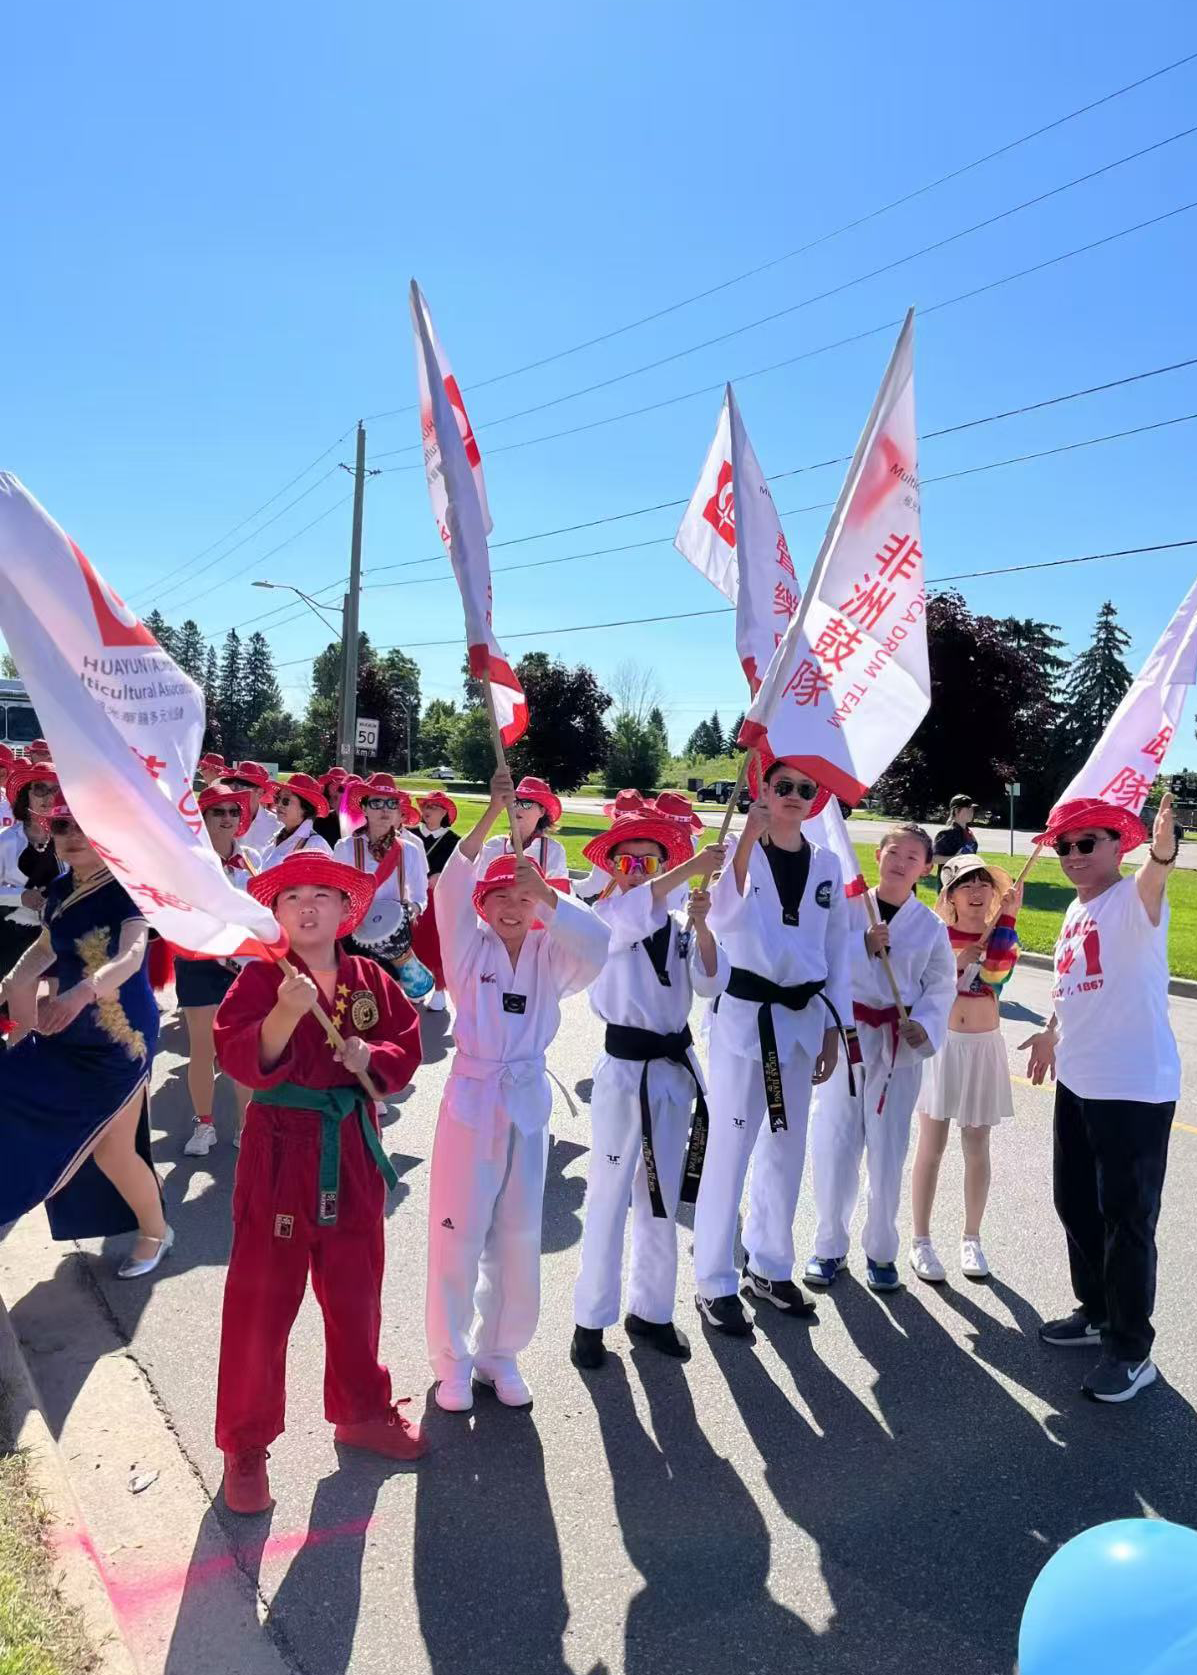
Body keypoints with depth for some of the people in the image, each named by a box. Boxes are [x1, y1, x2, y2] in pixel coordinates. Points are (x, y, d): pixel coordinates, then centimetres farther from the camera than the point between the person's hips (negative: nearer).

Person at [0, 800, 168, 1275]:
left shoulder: (128, 888, -19)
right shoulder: (60, 889, 2)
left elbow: (131, 956, -35)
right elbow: (48, 945, 21)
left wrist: (83, 992, -52)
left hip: (122, 1035, -7)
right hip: (66, 1031, 7)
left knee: (111, 1149, 2)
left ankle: (155, 1232, 27)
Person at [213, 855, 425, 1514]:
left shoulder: (371, 981, 3)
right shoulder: (260, 978, -9)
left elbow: (405, 1049, 8)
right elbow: (238, 1059, -20)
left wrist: (372, 1056, -12)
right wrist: (286, 1014, -35)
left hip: (353, 1151, 4)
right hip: (279, 1150, -4)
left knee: (356, 1291, 17)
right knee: (261, 1298, 4)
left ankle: (362, 1411, 38)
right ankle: (244, 1446, 22)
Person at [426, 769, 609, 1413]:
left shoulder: (548, 957, 2)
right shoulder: (468, 948, -2)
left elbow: (597, 946, -17)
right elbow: (450, 887, -17)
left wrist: (547, 893, -27)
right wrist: (492, 812, -26)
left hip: (528, 1099, 2)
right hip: (472, 1095, -2)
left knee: (519, 1237, 11)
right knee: (458, 1233, 4)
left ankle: (500, 1353, 29)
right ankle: (451, 1360, 21)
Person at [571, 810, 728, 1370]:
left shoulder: (677, 929, 7)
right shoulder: (603, 919, -6)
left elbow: (711, 984, -6)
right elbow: (628, 913, -29)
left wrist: (702, 926, -21)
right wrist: (691, 868, -36)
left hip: (675, 1067, 5)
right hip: (624, 1068, -5)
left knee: (662, 1198, 14)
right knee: (609, 1197, 2)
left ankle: (651, 1310, 28)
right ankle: (591, 1319, 15)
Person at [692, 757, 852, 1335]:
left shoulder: (827, 865, 6)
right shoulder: (738, 851, -7)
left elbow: (838, 950, 11)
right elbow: (724, 919, -26)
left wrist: (833, 1026, 8)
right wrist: (747, 842, -33)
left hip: (802, 1017, 5)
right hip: (743, 1014, -5)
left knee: (787, 1147, 14)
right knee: (730, 1147, -1)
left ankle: (770, 1266, 31)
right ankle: (715, 1282, 12)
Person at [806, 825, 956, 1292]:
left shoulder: (931, 925, 4)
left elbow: (941, 987, 4)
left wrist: (925, 1026, -12)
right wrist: (863, 945, -16)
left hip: (899, 1044, 1)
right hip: (845, 1034, -1)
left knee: (888, 1150, 6)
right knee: (833, 1146, 2)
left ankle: (881, 1250, 24)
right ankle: (830, 1246, 20)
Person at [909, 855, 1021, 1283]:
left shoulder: (999, 936, 1)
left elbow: (999, 971, -23)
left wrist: (1007, 917, -24)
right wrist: (957, 963, -19)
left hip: (983, 1048, 2)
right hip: (940, 1044, -2)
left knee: (977, 1147, 9)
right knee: (932, 1145, 2)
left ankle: (971, 1239, 24)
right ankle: (921, 1241, 14)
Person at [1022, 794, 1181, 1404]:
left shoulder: (1134, 899, -15)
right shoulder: (1075, 912, 10)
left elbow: (1151, 880, -40)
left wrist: (1162, 850, -62)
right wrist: (1052, 1032, 36)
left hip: (1136, 1086, -8)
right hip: (1077, 1080, 8)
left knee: (1126, 1217, 1)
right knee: (1075, 1203, 19)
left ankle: (1131, 1349, 17)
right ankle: (1097, 1311, 38)